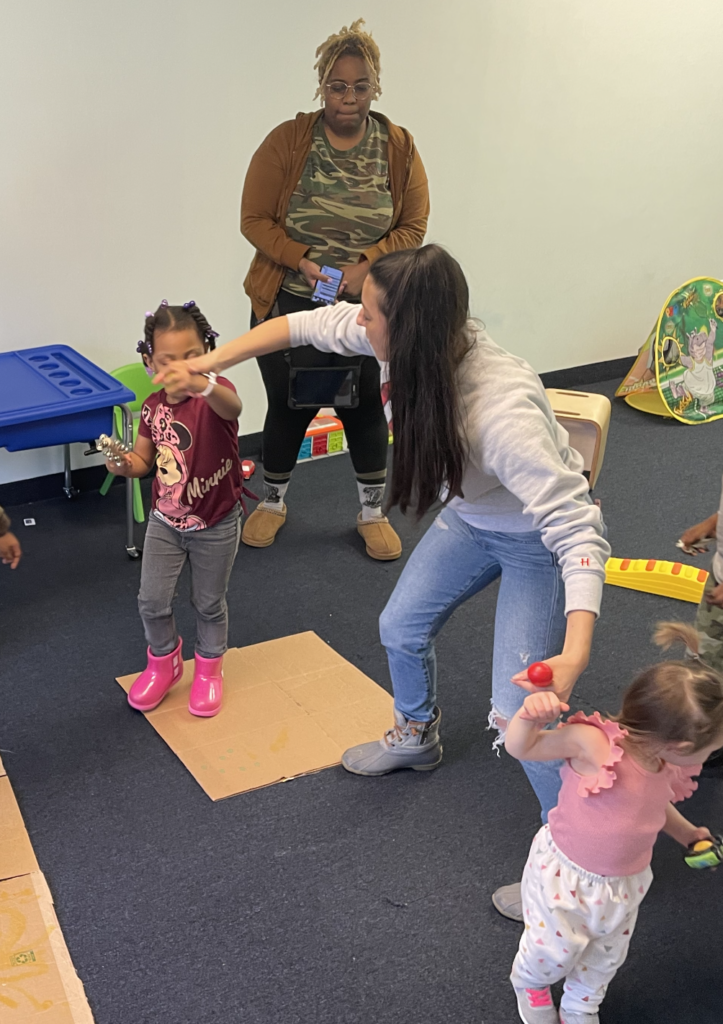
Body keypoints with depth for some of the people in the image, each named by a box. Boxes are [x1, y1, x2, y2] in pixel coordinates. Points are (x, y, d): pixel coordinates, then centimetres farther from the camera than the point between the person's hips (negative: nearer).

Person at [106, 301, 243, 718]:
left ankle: (209, 669, 40)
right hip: (165, 521, 4)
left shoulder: (216, 392, -23)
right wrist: (124, 463, -15)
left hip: (216, 525, -4)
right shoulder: (153, 407, -6)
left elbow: (233, 407, -49)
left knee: (210, 603, 14)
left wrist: (203, 384, -71)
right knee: (152, 601, 9)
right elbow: (144, 460, 8)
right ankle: (164, 662, 37)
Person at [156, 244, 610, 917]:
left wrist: (573, 659, -54)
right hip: (470, 517, 8)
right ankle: (417, 738, 52)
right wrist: (210, 363, -5)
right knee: (401, 628, 21)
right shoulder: (408, 340, -22)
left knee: (518, 714, -9)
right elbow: (308, 325, -6)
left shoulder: (503, 413, -43)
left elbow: (579, 531, -43)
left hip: (539, 539, -7)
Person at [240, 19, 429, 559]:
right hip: (289, 304, -1)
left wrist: (366, 265, -17)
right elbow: (254, 219, -6)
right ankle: (273, 503, 34)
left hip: (367, 309, 1)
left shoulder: (399, 148, -2)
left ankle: (374, 513, 29)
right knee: (288, 408, 10)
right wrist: (301, 261, -21)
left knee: (366, 409, 10)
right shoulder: (286, 141, -8)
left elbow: (413, 227, -1)